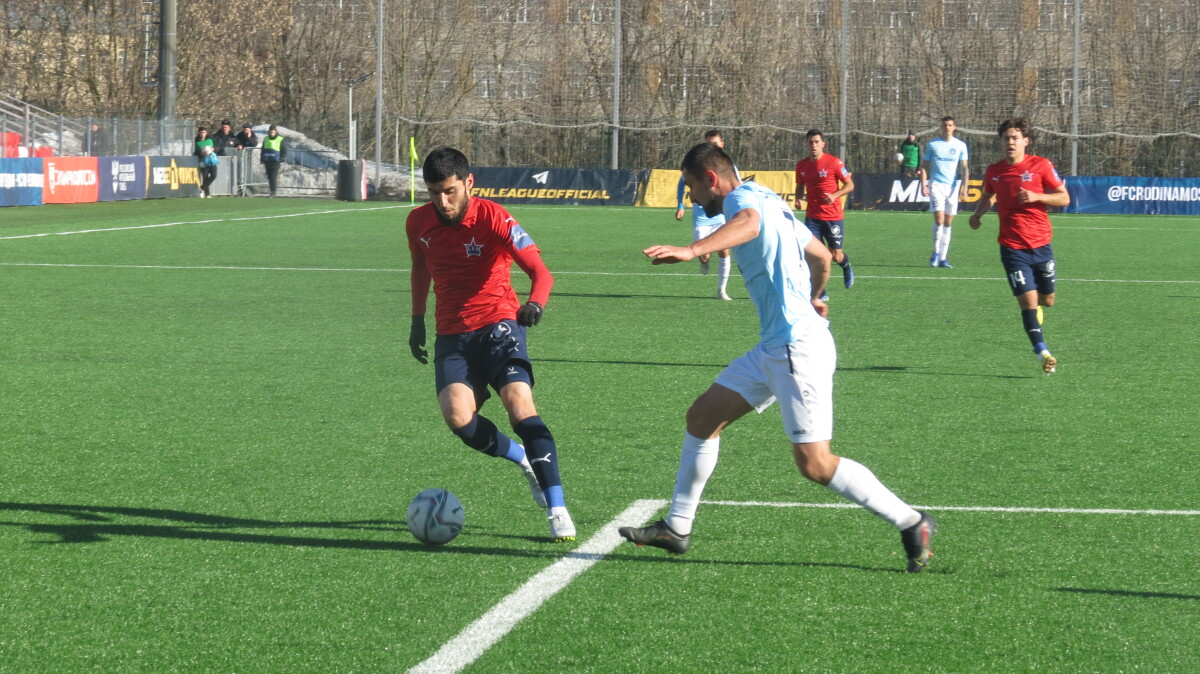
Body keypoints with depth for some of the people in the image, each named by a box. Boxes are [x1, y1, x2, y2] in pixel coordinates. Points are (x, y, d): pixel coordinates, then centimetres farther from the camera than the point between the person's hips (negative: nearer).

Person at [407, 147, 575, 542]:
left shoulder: (492, 218, -14)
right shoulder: (419, 222, 2)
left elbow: (541, 272, -23)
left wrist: (536, 303, -43)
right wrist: (418, 321, 23)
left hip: (497, 322, -4)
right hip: (452, 332, 4)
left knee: (519, 405, -24)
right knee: (457, 416, -21)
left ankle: (557, 511, -21)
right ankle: (525, 460, 7)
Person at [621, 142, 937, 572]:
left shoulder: (742, 197, -11)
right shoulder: (769, 203, 18)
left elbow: (747, 223, -38)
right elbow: (821, 254, 30)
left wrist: (691, 251, -52)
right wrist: (813, 298, 49)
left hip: (798, 348, -11)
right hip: (774, 347, 11)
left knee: (814, 464, -11)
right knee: (702, 417, 13)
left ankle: (912, 524, -2)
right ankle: (677, 526, 20)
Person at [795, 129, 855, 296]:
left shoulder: (834, 162, -9)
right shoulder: (802, 165, 3)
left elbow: (849, 185, -3)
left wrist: (834, 195, -20)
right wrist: (799, 197, -3)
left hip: (833, 217, -3)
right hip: (812, 217, 3)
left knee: (836, 256, 4)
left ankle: (846, 268, 41)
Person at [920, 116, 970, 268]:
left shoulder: (961, 146, 5)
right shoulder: (932, 145, 2)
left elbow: (964, 168, 3)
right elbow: (924, 166, 6)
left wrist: (964, 187, -8)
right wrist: (923, 184, -6)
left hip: (953, 187, 2)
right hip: (936, 185, -2)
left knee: (948, 223, 5)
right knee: (939, 220, -16)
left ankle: (943, 258, 9)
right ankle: (936, 252, 2)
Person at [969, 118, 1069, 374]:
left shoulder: (1040, 165, -4)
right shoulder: (993, 171, 4)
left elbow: (1064, 198, -2)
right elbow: (988, 196, 25)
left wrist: (1036, 197, -18)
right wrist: (978, 213, 5)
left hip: (1041, 244, 0)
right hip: (1013, 246, 0)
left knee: (1047, 300, 11)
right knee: (1027, 299, -12)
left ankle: (1036, 310, 47)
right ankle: (1042, 352, -13)